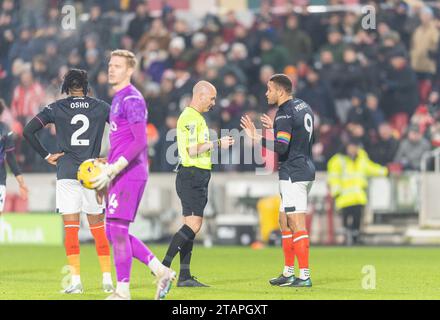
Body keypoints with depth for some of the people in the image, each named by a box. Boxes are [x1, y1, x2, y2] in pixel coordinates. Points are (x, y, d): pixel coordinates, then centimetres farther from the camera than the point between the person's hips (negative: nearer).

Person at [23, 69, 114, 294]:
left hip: (67, 173, -1)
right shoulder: (101, 107, 6)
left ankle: (76, 281, -8)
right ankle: (107, 279, 6)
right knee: (98, 227, 9)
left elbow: (28, 131, -4)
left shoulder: (56, 108, 2)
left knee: (71, 228, -1)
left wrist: (46, 156, 2)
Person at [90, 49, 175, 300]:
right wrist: (106, 173, 22)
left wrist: (112, 170, -22)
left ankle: (123, 292, -5)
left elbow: (140, 141, -19)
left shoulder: (132, 99, -11)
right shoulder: (118, 99, 20)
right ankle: (162, 272, 14)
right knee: (114, 232, 9)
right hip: (120, 174, 10)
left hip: (130, 174, -10)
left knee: (117, 229, -10)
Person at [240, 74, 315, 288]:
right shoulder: (303, 107, 14)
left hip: (293, 172, -10)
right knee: (284, 221, 15)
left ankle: (304, 276, -12)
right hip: (305, 169, 10)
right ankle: (288, 273, 19)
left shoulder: (285, 114, -16)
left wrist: (256, 137, -17)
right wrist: (275, 128, 26)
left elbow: (281, 147, -24)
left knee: (297, 224, -10)